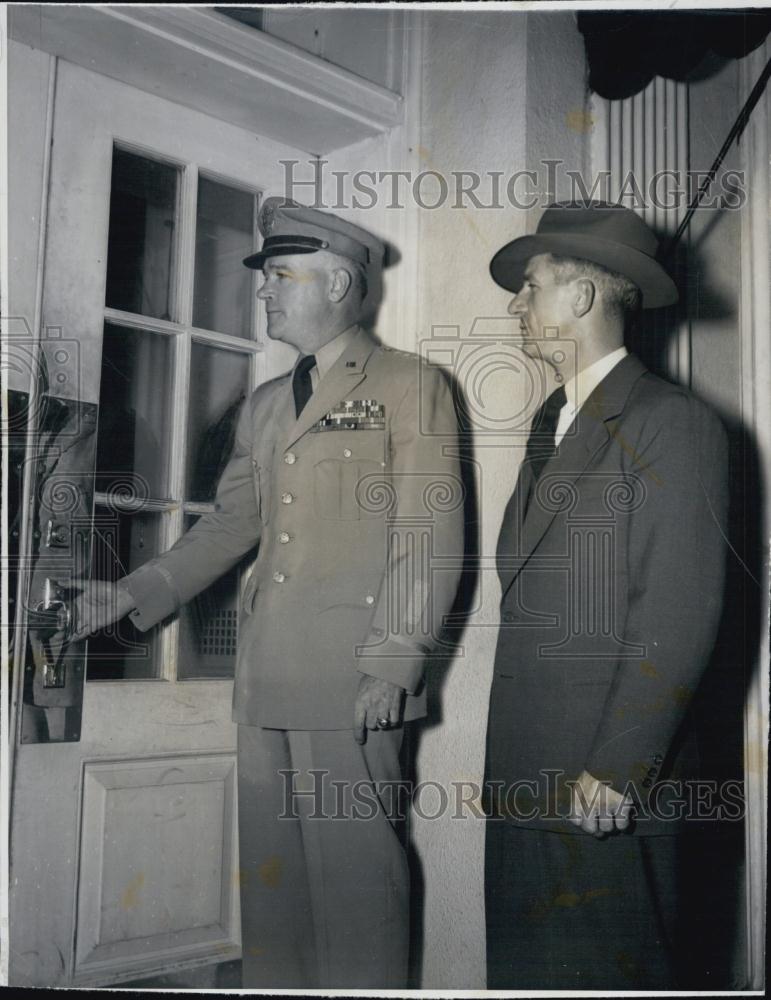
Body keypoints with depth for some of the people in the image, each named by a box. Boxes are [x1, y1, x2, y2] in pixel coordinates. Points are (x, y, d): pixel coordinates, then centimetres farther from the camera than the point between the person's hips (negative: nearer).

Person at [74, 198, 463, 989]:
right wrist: (136, 594, 10)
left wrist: (395, 664, -13)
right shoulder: (264, 405, 22)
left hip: (350, 676, -6)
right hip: (267, 675, 6)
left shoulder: (409, 384, 2)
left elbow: (431, 534, -6)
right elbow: (231, 522, 20)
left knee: (351, 865, -3)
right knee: (269, 865, 11)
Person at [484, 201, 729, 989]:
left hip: (607, 783, -7)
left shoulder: (671, 422, -8)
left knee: (605, 972, 3)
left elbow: (681, 616, -14)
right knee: (523, 967, 14)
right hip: (524, 775, 8)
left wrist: (615, 769, -17)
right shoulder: (550, 423, 18)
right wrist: (509, 761, 11)